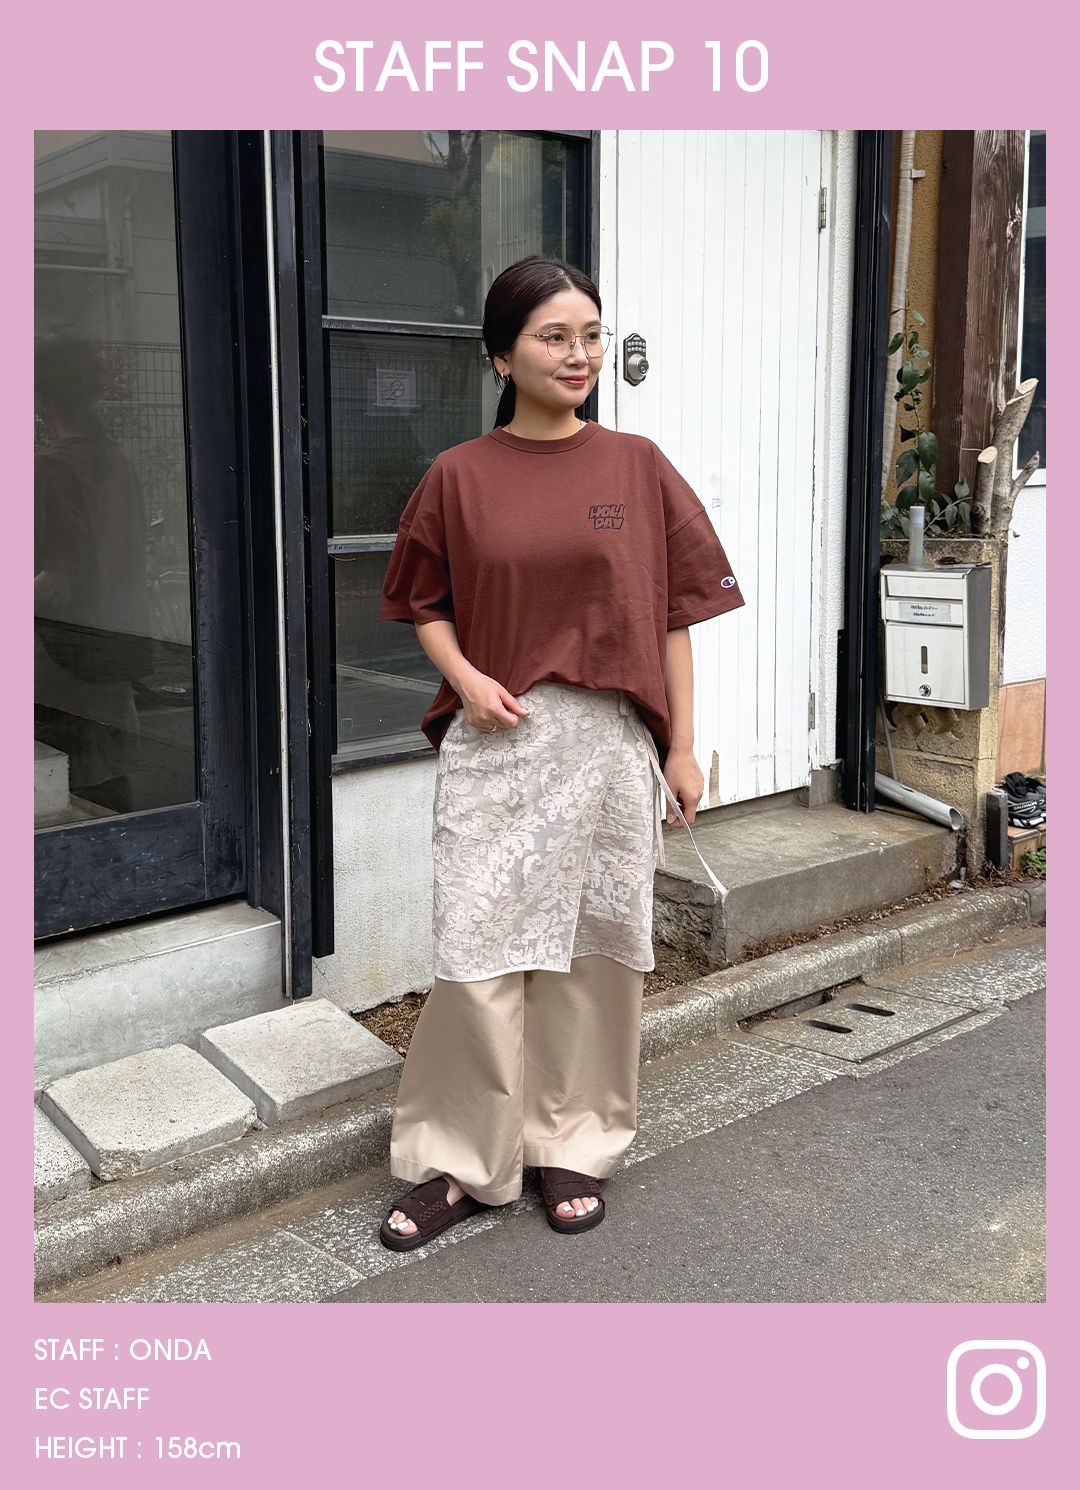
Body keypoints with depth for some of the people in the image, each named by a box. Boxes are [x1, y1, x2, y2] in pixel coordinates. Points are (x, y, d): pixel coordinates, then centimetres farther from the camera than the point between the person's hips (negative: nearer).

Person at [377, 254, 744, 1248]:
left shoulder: (638, 468, 3)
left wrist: (682, 749, 3)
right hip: (495, 744, 0)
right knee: (480, 953, -2)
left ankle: (573, 1146, 26)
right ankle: (460, 1163, 15)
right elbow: (426, 604, 10)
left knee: (592, 947, 9)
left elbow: (672, 616, 5)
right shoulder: (460, 475, 2)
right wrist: (465, 676, -9)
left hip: (609, 743, 1)